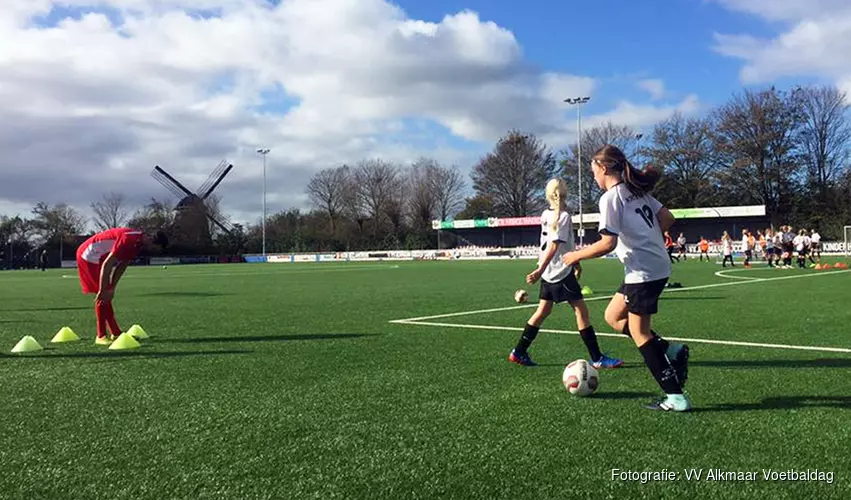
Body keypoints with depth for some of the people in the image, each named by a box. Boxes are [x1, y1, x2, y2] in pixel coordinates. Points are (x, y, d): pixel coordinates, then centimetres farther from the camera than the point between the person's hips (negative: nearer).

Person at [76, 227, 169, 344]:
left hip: (96, 256, 10)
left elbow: (122, 265, 6)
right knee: (103, 296, -11)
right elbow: (107, 265, -29)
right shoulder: (129, 240, -29)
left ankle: (116, 333, 16)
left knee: (106, 296, 11)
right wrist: (102, 290, -25)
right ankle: (101, 337, -5)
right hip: (89, 255, -10)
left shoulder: (138, 242, 1)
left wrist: (111, 289, 4)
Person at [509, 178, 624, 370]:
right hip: (562, 272, -8)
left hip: (549, 274, 8)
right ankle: (598, 359, -1)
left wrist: (575, 262, 29)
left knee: (543, 311, 13)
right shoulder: (564, 216, -14)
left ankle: (519, 352, 14)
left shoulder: (546, 215, 10)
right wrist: (540, 270, -26)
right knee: (581, 311, -4)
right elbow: (554, 246, -21)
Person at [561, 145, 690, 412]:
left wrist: (577, 255, -7)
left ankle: (676, 398, 7)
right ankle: (670, 351, 12)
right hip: (657, 264, 9)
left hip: (642, 270, -9)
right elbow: (667, 218, 14)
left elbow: (608, 243, -20)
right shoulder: (637, 191, 12)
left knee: (639, 334, 2)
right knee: (613, 316, 19)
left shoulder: (610, 197, -14)